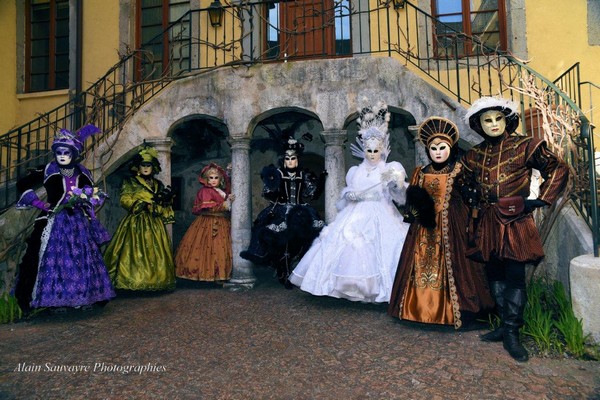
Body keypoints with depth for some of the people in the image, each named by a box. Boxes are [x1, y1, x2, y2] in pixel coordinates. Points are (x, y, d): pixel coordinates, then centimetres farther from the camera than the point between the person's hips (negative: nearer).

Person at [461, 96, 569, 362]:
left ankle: (511, 333, 7)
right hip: (487, 223, 5)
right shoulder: (475, 155, 11)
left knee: (514, 276, -4)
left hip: (515, 221, -5)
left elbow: (559, 170, 1)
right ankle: (506, 325, 23)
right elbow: (465, 183, 26)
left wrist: (540, 201, -5)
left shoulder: (524, 146, -1)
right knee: (494, 275, 10)